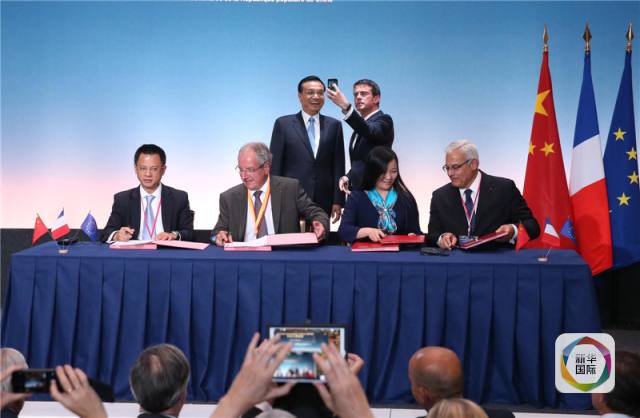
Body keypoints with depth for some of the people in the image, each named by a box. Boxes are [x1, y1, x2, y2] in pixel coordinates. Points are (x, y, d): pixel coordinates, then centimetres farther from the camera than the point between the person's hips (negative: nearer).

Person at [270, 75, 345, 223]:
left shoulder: (334, 126, 9)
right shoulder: (283, 124, 3)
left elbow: (338, 166, 8)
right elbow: (274, 165, 2)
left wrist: (338, 201, 2)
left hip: (323, 203, 2)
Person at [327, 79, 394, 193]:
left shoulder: (384, 120, -6)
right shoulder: (361, 125, 21)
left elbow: (370, 132, -30)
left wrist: (346, 107, -42)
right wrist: (348, 177, 5)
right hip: (356, 191, 9)